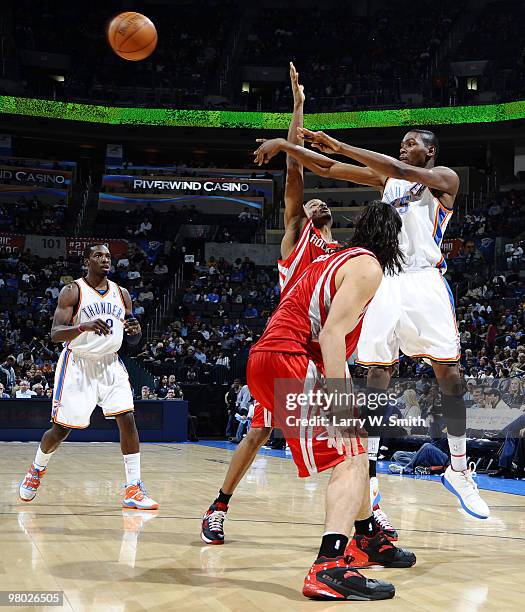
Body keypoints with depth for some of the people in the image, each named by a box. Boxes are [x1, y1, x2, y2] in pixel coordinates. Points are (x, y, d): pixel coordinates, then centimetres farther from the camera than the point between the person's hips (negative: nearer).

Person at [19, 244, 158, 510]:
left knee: (128, 420, -12)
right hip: (77, 365, -4)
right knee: (61, 428, 2)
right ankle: (37, 469, 33)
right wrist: (84, 326, -36)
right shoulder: (73, 291, -9)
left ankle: (133, 490, -9)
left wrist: (135, 331, -13)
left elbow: (133, 341, 12)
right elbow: (55, 334, -17)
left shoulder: (121, 294, 5)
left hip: (110, 364, 4)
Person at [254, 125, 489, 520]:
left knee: (450, 376, -5)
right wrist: (284, 146, 2)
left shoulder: (444, 178, 5)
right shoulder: (385, 178, 20)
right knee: (377, 376, -3)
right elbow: (326, 168, 15)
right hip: (385, 282, 4)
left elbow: (399, 170, -14)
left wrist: (339, 145, -15)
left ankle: (459, 470, 8)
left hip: (425, 281, -4)